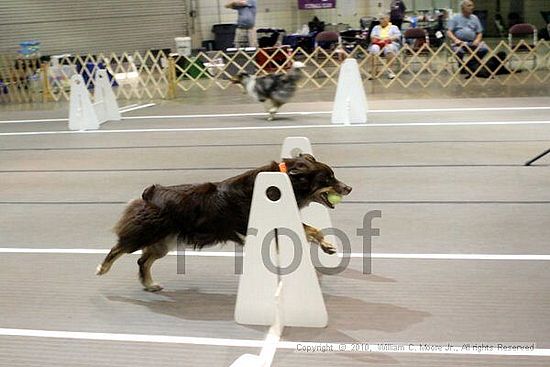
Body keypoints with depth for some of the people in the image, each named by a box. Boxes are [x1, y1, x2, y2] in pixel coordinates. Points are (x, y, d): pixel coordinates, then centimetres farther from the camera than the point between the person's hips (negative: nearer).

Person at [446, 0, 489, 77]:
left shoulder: (475, 18, 17)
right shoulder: (455, 18, 7)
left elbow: (479, 33, 17)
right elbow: (449, 32, -2)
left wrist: (477, 40, -6)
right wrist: (456, 40, -21)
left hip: (472, 43, 4)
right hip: (459, 43, -3)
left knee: (484, 48, -25)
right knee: (459, 51, -38)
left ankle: (470, 66, -9)